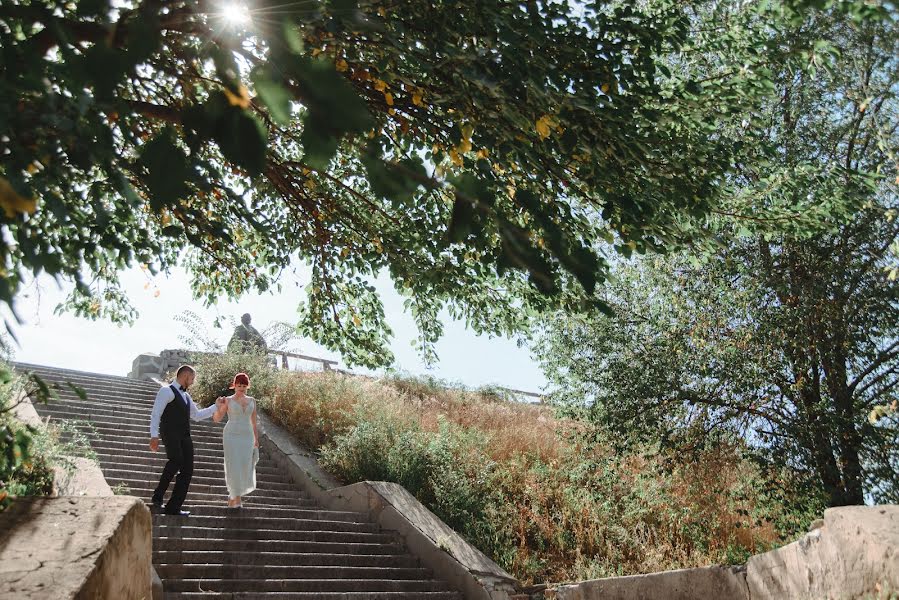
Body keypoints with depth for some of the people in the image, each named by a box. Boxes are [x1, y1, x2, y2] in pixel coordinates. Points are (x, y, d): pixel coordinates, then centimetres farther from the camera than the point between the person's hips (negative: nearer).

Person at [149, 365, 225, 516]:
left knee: (187, 470, -1)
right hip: (170, 433, -8)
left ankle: (173, 507, 2)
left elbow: (197, 415, 34)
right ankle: (158, 495, -14)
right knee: (176, 460, -30)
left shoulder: (186, 396, 25)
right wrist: (154, 435, -21)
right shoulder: (167, 391, -1)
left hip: (185, 436, 8)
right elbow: (155, 414, -10)